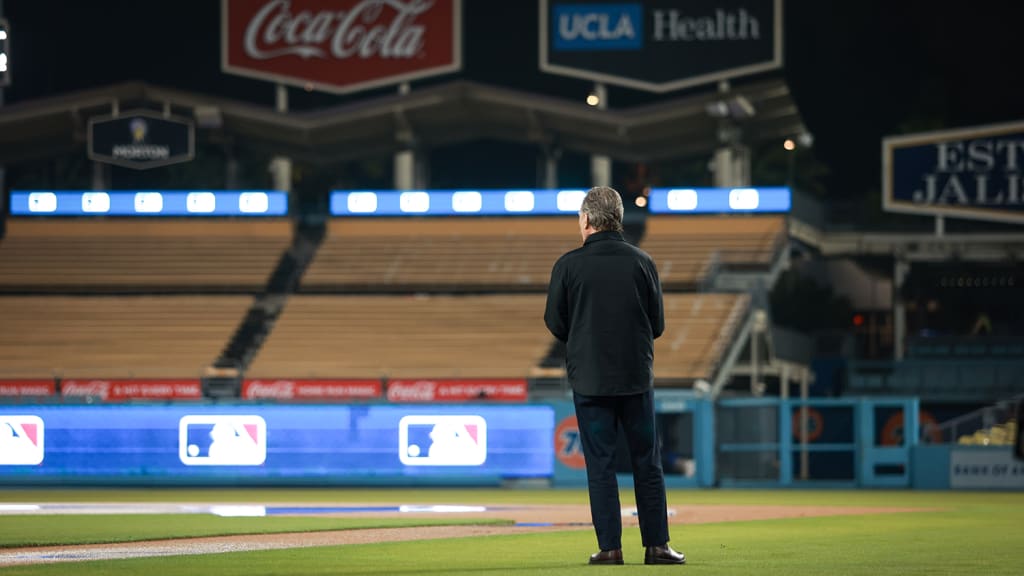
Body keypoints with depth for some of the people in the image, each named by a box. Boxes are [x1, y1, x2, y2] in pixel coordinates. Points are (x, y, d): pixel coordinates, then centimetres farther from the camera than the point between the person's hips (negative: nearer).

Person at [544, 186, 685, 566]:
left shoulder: (568, 265, -7)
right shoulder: (641, 263, -2)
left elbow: (555, 324, 0)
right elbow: (657, 324, 4)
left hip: (589, 378, -1)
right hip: (636, 377, 1)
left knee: (600, 464, 3)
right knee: (647, 463, 8)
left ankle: (610, 548, 1)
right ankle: (656, 545, 8)